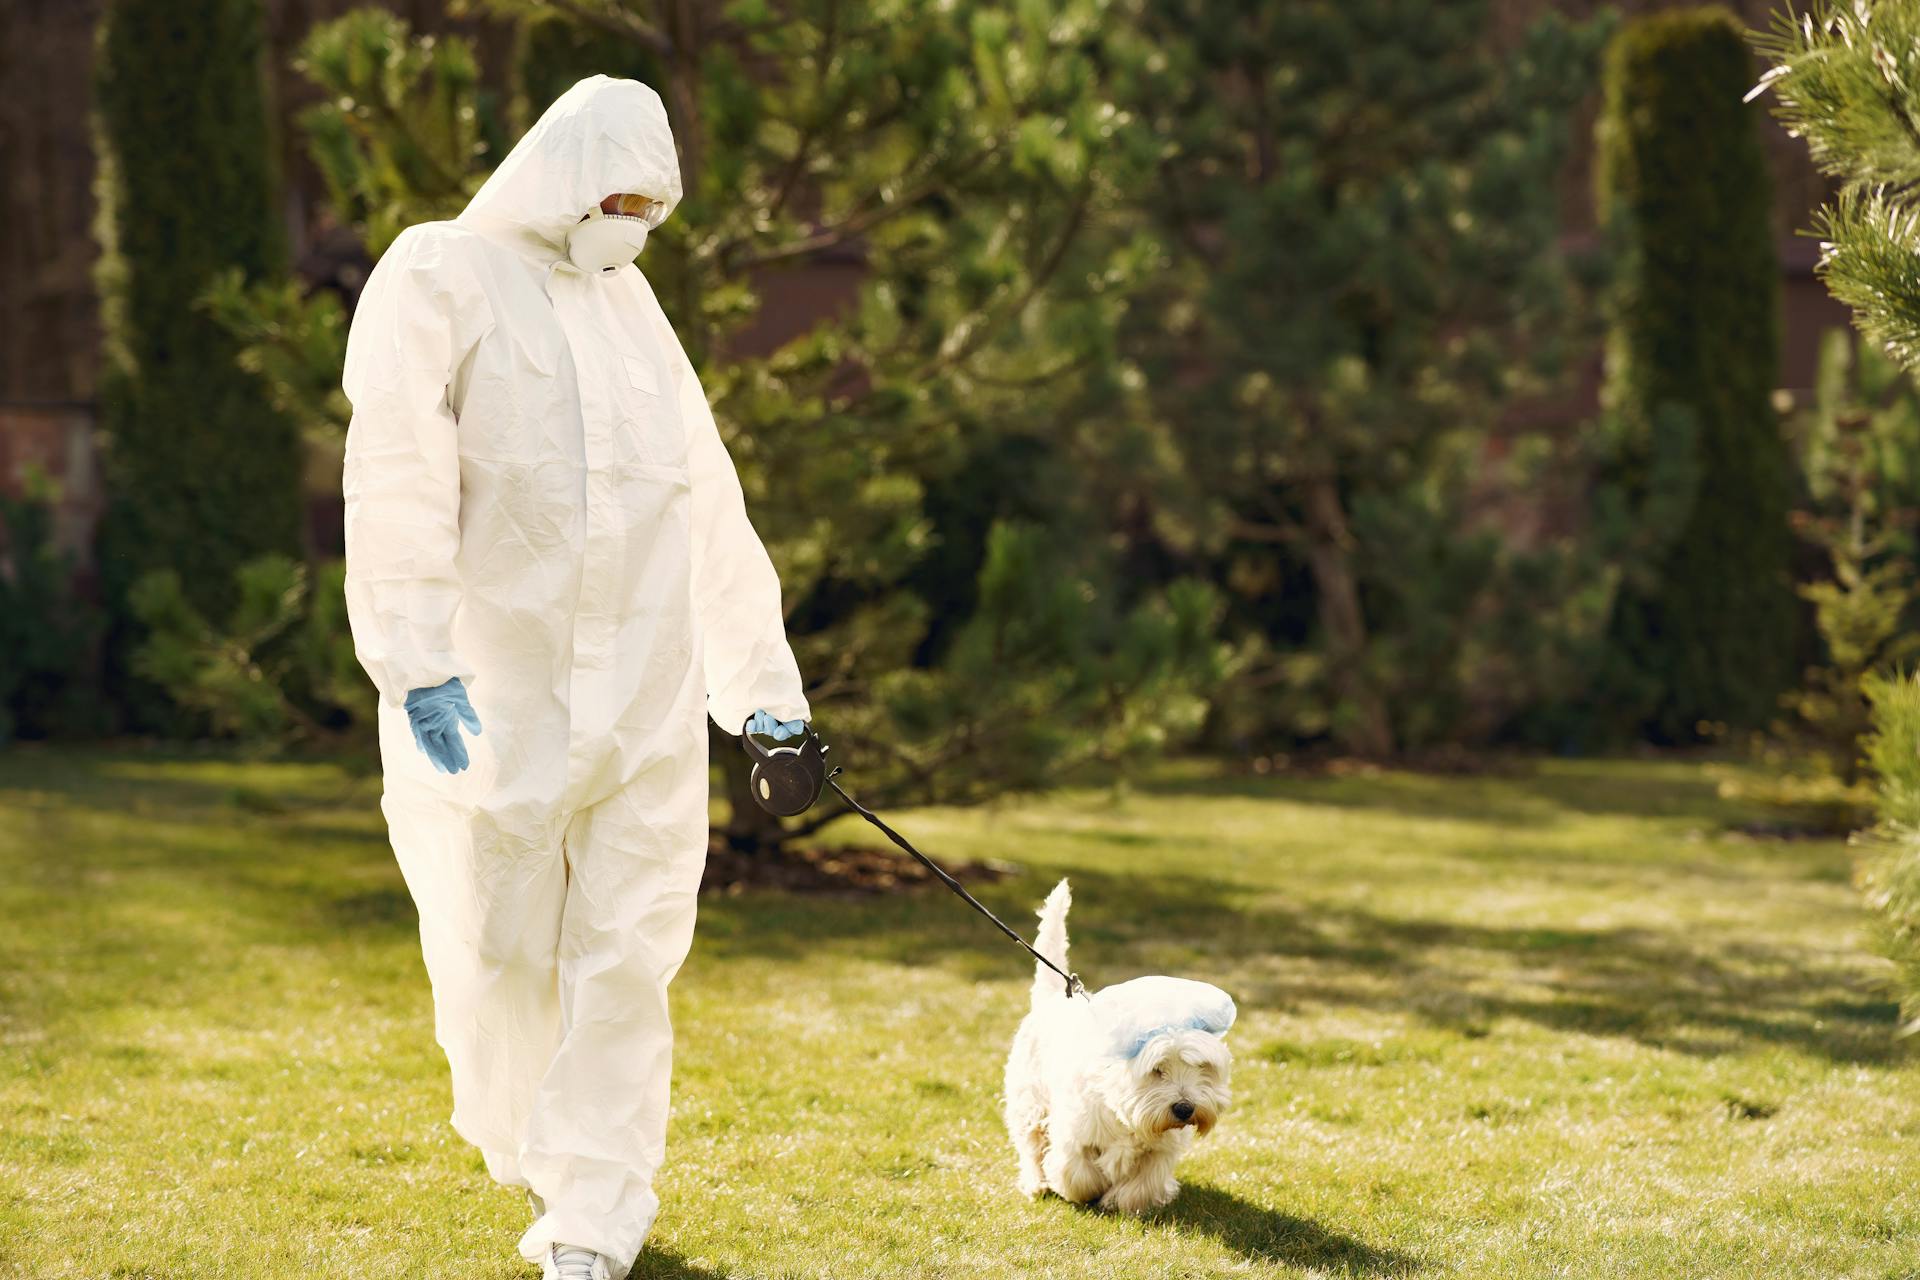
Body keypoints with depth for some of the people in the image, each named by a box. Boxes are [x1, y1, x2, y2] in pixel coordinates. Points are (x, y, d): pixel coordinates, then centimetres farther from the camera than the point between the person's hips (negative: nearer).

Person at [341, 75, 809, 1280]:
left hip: (646, 695, 4)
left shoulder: (629, 303, 16)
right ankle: (531, 1152, 30)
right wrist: (419, 660, -23)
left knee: (626, 954, -1)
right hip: (494, 691, -4)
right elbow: (399, 478, -12)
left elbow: (709, 502, 19)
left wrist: (763, 680, 18)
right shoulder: (442, 278, -2)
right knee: (501, 953, 4)